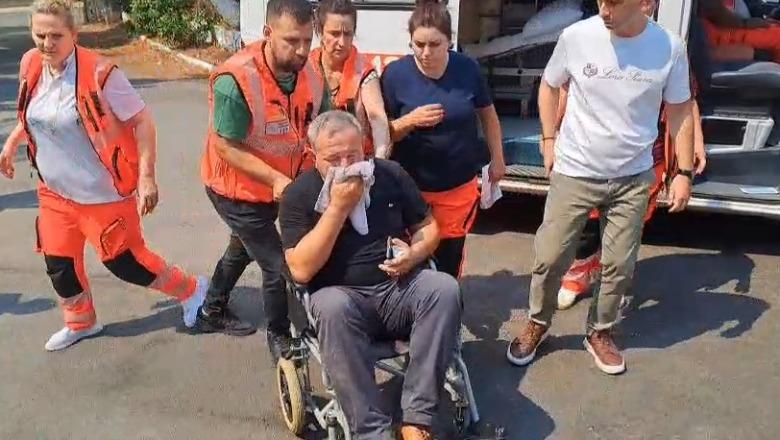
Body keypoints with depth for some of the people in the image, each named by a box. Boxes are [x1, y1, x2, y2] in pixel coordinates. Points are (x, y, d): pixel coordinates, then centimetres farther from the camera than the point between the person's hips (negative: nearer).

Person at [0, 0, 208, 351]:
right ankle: (80, 323, 40)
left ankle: (191, 290, 26)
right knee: (58, 262, 14)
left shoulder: (99, 73, -22)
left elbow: (143, 121, -19)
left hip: (103, 194, -6)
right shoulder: (30, 66, -2)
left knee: (124, 261, 3)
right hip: (55, 192, 6)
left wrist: (146, 177, -21)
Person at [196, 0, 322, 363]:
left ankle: (213, 312, 53)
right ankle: (279, 336, 23)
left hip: (278, 185, 8)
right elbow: (226, 147, -27)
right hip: (236, 189, -7)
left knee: (244, 249, 27)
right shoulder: (236, 80, -32)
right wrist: (276, 180, -33)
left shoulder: (310, 75, -13)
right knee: (278, 264, -5)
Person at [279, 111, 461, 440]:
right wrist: (338, 208, -19)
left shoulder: (390, 174, 5)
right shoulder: (299, 194, -3)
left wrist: (414, 254, -10)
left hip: (399, 288, 3)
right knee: (331, 306, -37)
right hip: (345, 298, -2)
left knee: (445, 288, -28)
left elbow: (428, 227, 14)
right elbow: (301, 270, -14)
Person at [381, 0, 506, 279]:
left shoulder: (467, 69, -7)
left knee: (449, 258, 13)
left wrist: (497, 159, 12)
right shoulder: (395, 73, -11)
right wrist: (410, 121, -25)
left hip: (459, 186, 1)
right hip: (410, 186, -1)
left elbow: (487, 114, 10)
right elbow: (382, 133, -6)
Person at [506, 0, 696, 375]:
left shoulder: (670, 48, -10)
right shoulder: (576, 36, -12)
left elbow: (679, 111, 2)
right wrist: (549, 140, 3)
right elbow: (550, 87, 6)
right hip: (574, 173, -1)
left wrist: (684, 172, -1)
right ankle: (537, 324, 30)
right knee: (550, 258, 5)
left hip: (633, 179, 1)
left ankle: (600, 332, 35)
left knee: (619, 265, 12)